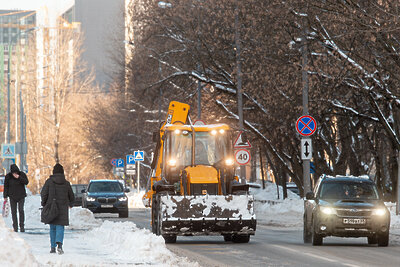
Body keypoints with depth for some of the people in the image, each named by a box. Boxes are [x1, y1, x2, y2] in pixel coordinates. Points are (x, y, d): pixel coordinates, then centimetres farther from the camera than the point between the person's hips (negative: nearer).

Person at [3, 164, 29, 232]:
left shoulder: (22, 174, -6)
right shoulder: (8, 176, -5)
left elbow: (26, 182, -16)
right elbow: (6, 186, 0)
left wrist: (19, 178, -27)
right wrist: (5, 196, -2)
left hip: (21, 196, -1)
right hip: (12, 197, 1)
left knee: (21, 210, -10)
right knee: (13, 211, 1)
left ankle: (22, 226, -2)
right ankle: (15, 227, 7)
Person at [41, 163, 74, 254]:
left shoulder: (49, 181, -3)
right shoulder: (66, 183, 3)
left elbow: (44, 193, -8)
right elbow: (71, 196, 12)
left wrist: (44, 203, 7)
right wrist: (71, 204, 32)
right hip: (63, 208, 0)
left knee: (53, 227, 12)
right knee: (60, 227, -1)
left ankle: (53, 247, 11)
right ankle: (59, 244, -24)